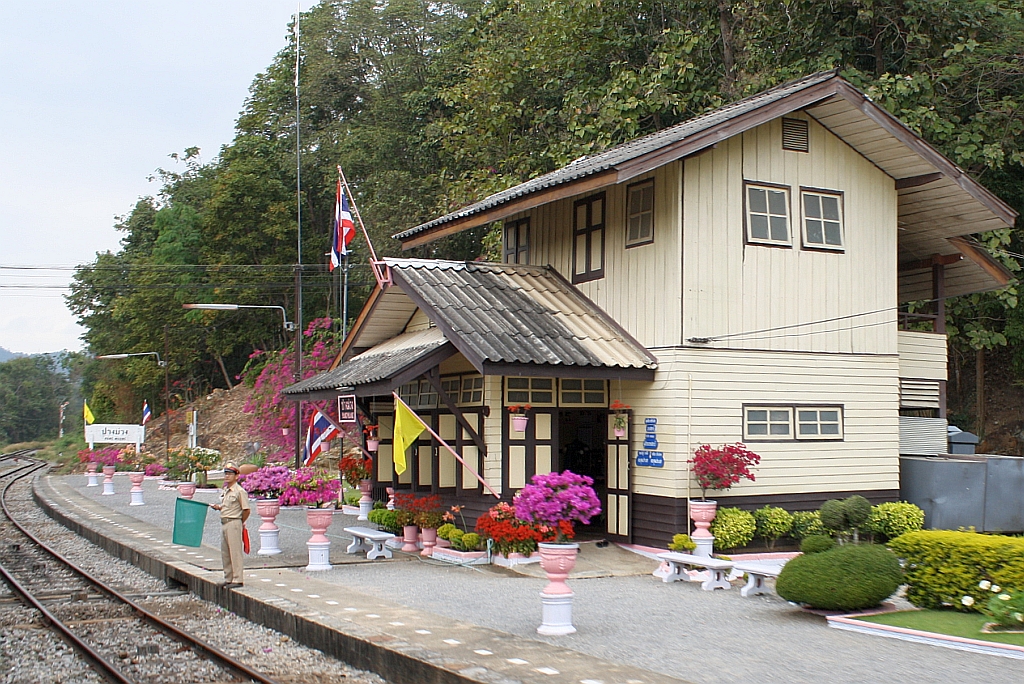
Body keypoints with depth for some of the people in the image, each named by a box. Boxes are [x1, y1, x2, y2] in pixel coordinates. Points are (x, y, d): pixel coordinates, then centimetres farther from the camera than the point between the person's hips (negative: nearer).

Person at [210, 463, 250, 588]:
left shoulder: (240, 491, -13)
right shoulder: (224, 491, 14)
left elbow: (246, 510, -13)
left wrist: (241, 523, -2)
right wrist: (218, 507, 5)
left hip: (234, 523, -9)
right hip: (224, 523, 9)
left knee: (235, 552, -6)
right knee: (225, 553, 13)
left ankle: (237, 580, -2)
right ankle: (228, 579, 22)